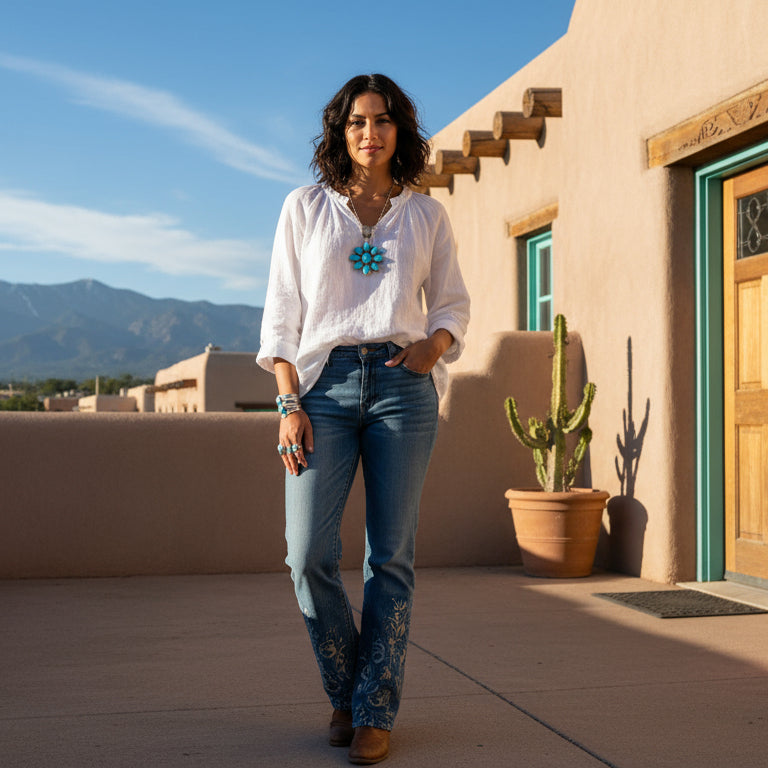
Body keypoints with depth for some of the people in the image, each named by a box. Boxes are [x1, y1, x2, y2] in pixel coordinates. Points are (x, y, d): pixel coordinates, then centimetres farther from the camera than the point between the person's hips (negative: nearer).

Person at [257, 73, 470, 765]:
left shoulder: (427, 215, 13)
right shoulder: (305, 208, 11)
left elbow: (454, 302, 18)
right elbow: (282, 312, 7)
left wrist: (435, 344, -6)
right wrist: (290, 403, -4)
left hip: (402, 383, 0)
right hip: (324, 380, 0)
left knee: (391, 555, -1)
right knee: (309, 552, -9)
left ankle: (375, 709, 9)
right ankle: (344, 689, 14)